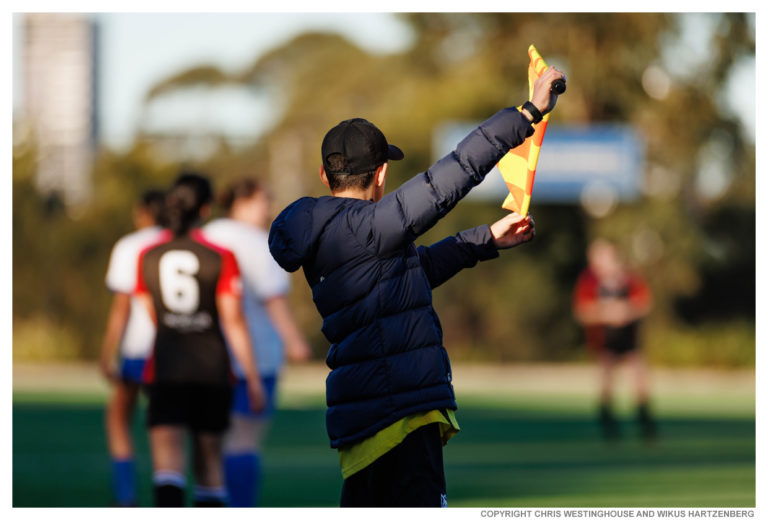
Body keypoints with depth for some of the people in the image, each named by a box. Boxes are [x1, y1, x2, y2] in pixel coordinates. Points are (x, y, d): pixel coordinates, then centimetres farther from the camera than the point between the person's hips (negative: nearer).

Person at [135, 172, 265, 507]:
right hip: (212, 368, 0)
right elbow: (233, 321, -8)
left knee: (167, 461, -10)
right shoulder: (220, 257, -5)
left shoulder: (148, 256, 3)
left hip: (165, 370, 0)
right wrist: (253, 379, -4)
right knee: (209, 459, 16)